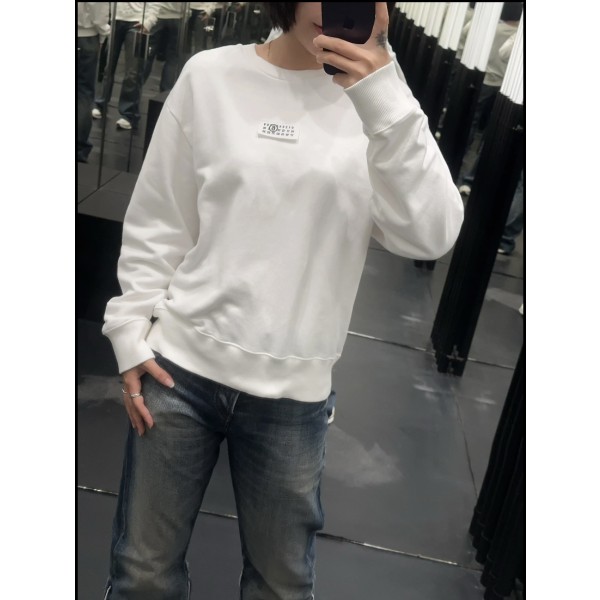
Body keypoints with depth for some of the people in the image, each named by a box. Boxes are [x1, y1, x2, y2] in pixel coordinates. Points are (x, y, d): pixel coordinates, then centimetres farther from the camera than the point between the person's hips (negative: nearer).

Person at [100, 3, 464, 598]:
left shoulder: (376, 100, -1)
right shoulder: (211, 75, -1)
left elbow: (431, 235, -14)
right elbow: (155, 222, 5)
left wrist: (386, 100, -22)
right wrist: (131, 333, 2)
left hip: (292, 393, 1)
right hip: (181, 366, 0)